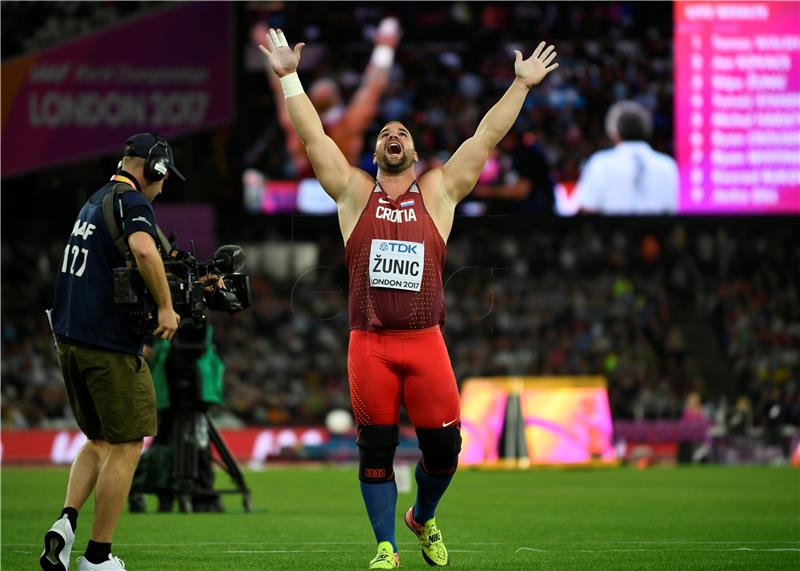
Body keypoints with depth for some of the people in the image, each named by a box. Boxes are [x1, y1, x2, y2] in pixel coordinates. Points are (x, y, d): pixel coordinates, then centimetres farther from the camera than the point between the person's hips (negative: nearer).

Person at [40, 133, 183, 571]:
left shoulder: (94, 201, 17)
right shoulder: (131, 202, -10)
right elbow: (143, 249, -32)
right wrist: (166, 307, -22)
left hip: (69, 338, 8)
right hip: (109, 344, -8)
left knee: (100, 441, 19)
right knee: (126, 447, 2)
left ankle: (66, 521, -3)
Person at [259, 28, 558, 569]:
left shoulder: (439, 191, 11)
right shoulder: (355, 192, 10)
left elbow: (487, 136, 10)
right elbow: (313, 135, 7)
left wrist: (521, 85, 8)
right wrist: (289, 77, 2)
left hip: (426, 342, 1)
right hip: (369, 345, 0)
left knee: (443, 444, 0)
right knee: (376, 448, 1)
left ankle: (424, 518, 28)